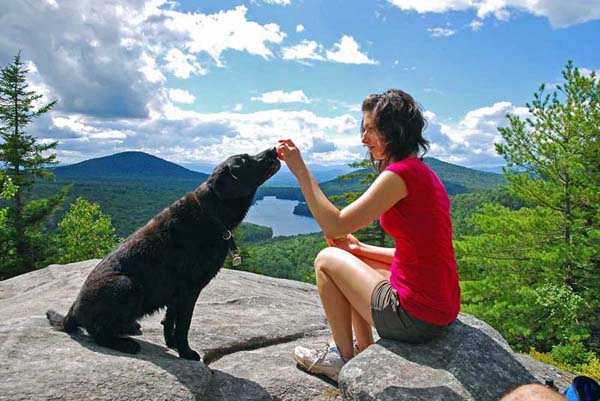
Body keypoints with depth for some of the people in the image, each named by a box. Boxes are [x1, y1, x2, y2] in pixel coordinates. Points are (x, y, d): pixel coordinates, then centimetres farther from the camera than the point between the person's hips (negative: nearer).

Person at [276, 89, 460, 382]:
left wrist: (300, 170, -13)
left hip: (415, 316, -9)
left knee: (326, 259, 5)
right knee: (348, 258, 23)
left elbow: (335, 226, -18)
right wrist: (360, 248, 13)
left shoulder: (400, 172, -18)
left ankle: (345, 359, 19)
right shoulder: (422, 171, 10)